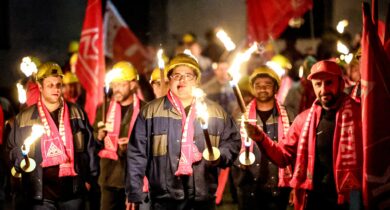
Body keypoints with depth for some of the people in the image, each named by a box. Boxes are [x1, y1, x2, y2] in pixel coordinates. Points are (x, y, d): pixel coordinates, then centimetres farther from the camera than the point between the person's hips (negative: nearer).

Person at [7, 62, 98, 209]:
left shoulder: (76, 113, 8)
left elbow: (89, 147, 10)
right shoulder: (24, 118, 4)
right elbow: (13, 150, 10)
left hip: (73, 191, 1)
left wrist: (90, 177, 7)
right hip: (41, 193, -1)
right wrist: (22, 161, -11)